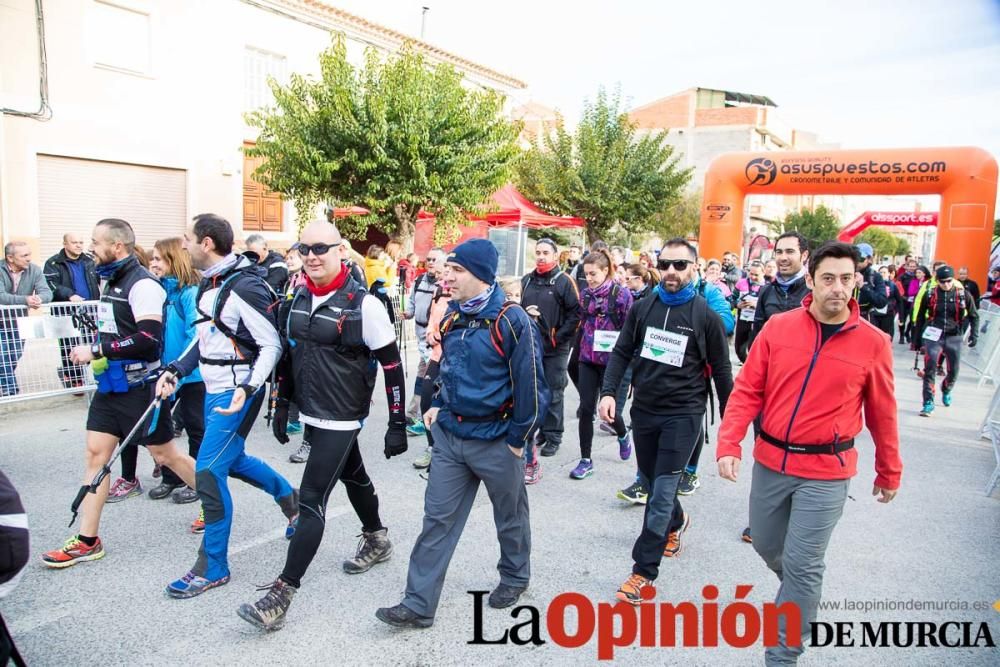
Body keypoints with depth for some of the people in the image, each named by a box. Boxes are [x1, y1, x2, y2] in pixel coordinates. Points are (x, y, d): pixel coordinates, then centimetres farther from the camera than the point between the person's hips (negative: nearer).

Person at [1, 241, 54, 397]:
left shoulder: (34, 270, -10)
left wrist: (39, 298, -43)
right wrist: (25, 299, -46)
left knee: (15, 359, 10)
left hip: (19, 322, 3)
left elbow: (47, 292, -19)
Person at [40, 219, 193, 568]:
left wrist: (96, 350, -22)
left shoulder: (142, 284, -18)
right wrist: (96, 350, 8)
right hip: (110, 385, 9)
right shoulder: (111, 281, 10)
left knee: (165, 454, 4)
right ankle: (87, 541, 15)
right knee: (95, 454, 7)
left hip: (139, 386, -8)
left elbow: (148, 338, -27)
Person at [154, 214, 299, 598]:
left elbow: (272, 346, -19)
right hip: (214, 390, 10)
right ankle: (291, 499, 44)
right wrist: (175, 371, 10)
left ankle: (213, 567, 8)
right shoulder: (210, 282, 7)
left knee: (208, 472, -7)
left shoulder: (245, 288, -21)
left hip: (237, 393, -10)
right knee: (231, 460, 22)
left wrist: (247, 388, -30)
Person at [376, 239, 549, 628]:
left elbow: (531, 384, -16)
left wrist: (518, 439, -12)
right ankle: (419, 605, 13)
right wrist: (439, 405, 9)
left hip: (494, 439, -5)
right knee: (438, 518, 6)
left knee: (510, 515, 17)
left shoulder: (512, 321, -19)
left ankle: (515, 577, 41)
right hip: (450, 434, 6)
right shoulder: (453, 316, 3)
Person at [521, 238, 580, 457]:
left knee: (553, 393, 1)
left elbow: (575, 314, -8)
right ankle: (541, 431, 25)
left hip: (556, 348, -5)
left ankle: (553, 437, 11)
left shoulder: (564, 282, -5)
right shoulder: (527, 281, 10)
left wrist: (559, 337, -13)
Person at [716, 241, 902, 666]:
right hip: (770, 461, 3)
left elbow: (882, 414, 3)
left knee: (801, 565, 0)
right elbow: (747, 391, -3)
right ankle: (800, 592, 51)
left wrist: (889, 472, 12)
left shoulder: (873, 343, -7)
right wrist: (728, 445, -12)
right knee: (766, 545, 19)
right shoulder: (778, 327, -4)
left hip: (826, 474, -3)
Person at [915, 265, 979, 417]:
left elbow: (974, 316, 9)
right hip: (933, 336, -2)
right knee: (929, 369, -14)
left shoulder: (963, 294, -3)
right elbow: (921, 315, 7)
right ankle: (928, 403, -10)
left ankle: (946, 391, 44)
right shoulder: (930, 294, -4)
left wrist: (974, 334, 0)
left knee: (953, 371, 12)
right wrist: (918, 337, 8)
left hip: (954, 337, 2)